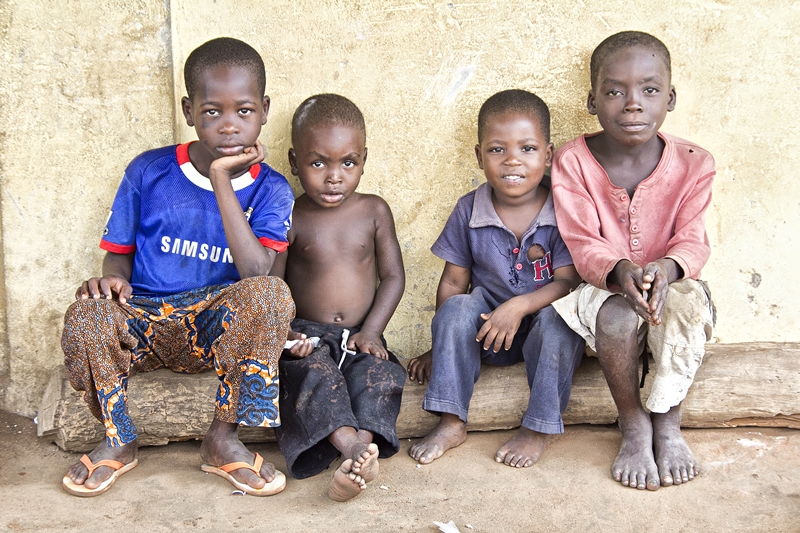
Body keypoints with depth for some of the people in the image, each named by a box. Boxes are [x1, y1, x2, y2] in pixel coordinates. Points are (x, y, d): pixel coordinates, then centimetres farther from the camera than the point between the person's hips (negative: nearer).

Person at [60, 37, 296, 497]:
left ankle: (224, 439, -14)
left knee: (271, 294, -33)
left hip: (217, 325, -1)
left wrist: (222, 179, -19)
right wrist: (112, 279, -15)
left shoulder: (270, 190, -2)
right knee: (86, 318, -33)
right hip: (143, 321, 1)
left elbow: (255, 272, -19)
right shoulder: (148, 172, 2)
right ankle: (119, 440, -2)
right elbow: (121, 252, 11)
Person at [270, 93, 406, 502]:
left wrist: (371, 331, -9)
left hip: (361, 335, 2)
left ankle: (359, 449, -44)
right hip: (308, 334, -2)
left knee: (378, 373, -29)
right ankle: (353, 443, -50)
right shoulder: (291, 220, 0)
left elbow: (393, 276, 4)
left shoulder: (374, 211, 5)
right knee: (314, 370, -33)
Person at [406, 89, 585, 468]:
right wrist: (443, 346, 2)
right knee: (457, 307, -25)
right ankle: (452, 422, -18)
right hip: (487, 328, 2)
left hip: (542, 319, -2)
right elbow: (453, 283, 2)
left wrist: (520, 306, -30)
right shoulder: (468, 211, -3)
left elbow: (568, 282, -15)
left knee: (558, 320, -32)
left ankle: (537, 428, -19)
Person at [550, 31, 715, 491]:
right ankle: (633, 426, -12)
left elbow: (692, 242, -11)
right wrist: (619, 271, -38)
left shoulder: (692, 163, -7)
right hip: (604, 289, -1)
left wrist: (667, 267, -36)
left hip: (671, 284, 1)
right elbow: (584, 245, -14)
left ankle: (668, 424, -15)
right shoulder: (573, 162, -9)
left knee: (688, 301, -35)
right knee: (617, 315, -36)